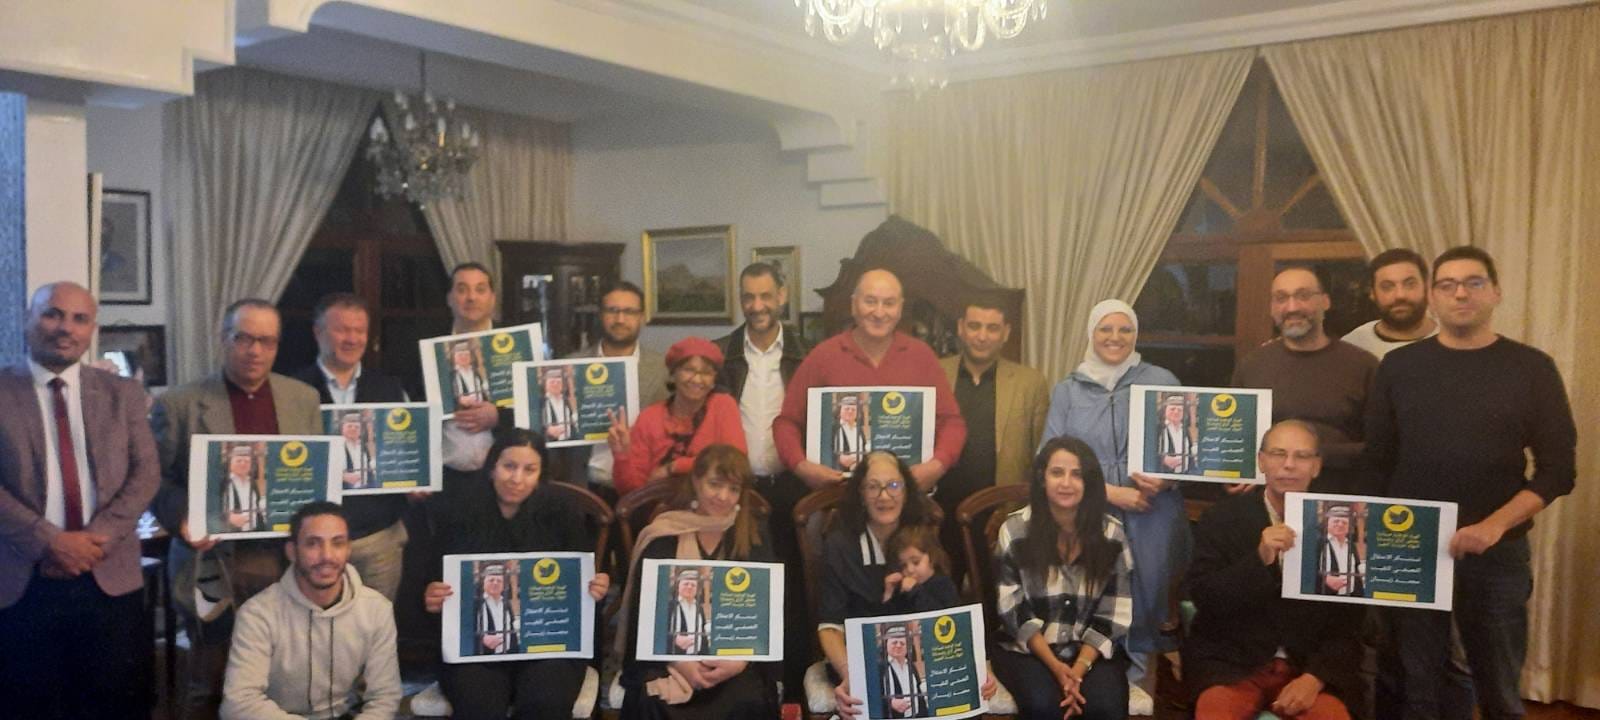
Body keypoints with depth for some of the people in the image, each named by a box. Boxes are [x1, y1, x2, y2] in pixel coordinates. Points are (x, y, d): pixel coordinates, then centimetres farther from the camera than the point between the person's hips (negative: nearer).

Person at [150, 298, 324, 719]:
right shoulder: (179, 404, -1)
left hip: (288, 561, 3)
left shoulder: (304, 399, 9)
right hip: (214, 565, -2)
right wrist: (181, 519, -15)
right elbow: (158, 478, 2)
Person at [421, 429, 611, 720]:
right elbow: (434, 581, 9)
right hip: (472, 641, 0)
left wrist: (594, 589, -14)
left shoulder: (563, 514, 4)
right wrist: (431, 598, -14)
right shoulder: (457, 512, 4)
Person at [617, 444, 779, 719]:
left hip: (735, 654, 0)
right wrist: (678, 661, -16)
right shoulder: (663, 538, 4)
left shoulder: (755, 535, 7)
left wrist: (741, 659, -16)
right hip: (666, 655, 0)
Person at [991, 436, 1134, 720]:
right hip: (1027, 648, -1)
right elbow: (1014, 612, -6)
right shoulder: (1015, 530, -6)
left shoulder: (1111, 534, -1)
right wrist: (1055, 666, -16)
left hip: (1091, 649, 1)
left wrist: (1080, 668, -15)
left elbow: (1113, 615, -2)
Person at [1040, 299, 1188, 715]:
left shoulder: (1162, 382, 6)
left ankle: (1132, 674, 22)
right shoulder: (1066, 390, 8)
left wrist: (1166, 478, -14)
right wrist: (1109, 491, -11)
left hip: (1152, 514, 0)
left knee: (1145, 592, 1)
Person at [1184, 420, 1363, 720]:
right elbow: (1202, 596, -8)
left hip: (1312, 668, 2)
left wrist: (1315, 678, -11)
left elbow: (1348, 621, 4)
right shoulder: (1222, 517, 1)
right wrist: (1259, 560, -21)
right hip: (1230, 663, -2)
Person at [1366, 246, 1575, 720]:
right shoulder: (1399, 366, 3)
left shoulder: (1532, 369, 0)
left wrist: (1494, 526, -17)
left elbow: (1558, 468, -4)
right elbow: (1377, 458, 4)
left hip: (1498, 551, 0)